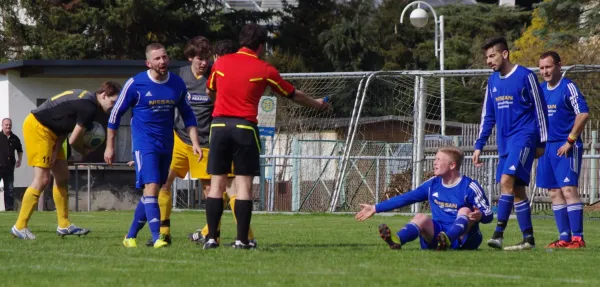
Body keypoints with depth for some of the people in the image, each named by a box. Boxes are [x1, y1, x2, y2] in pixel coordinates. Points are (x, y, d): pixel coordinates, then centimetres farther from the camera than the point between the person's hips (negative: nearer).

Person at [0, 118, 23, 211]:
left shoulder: (15, 139, 8)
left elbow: (19, 150, 24)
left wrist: (19, 160, 10)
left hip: (9, 167, 4)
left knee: (9, 189, 7)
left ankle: (9, 207, 10)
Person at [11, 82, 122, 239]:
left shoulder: (87, 98, 10)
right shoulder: (90, 108, -21)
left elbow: (63, 127, 9)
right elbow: (73, 140, -16)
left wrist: (56, 151, -3)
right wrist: (84, 151, 5)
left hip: (49, 130, 11)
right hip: (37, 128, -11)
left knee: (62, 177, 12)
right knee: (42, 179, -13)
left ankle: (64, 225, 18)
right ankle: (20, 227, -9)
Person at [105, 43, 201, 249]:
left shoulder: (177, 84, 2)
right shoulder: (135, 84, -9)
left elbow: (187, 115, 15)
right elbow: (116, 114, 0)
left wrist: (195, 142, 6)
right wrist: (110, 146, 2)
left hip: (166, 145, 5)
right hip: (144, 144, -5)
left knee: (151, 192, 8)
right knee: (151, 187, -19)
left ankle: (131, 236, 21)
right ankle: (157, 237, -24)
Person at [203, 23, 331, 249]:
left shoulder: (221, 63, 9)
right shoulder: (264, 70, 2)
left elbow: (210, 92, 27)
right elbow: (293, 95, 15)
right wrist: (317, 105, 33)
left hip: (219, 125, 2)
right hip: (245, 127, -2)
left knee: (217, 184, 4)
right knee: (244, 185, 0)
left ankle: (211, 237, -1)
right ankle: (241, 239, -4)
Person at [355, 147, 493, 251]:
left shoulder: (469, 187, -5)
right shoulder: (433, 184, 10)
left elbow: (488, 215, -5)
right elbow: (405, 198, 15)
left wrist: (480, 216, -30)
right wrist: (376, 208, 13)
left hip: (464, 237, -4)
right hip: (439, 232, 4)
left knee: (465, 211, -28)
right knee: (420, 217, -21)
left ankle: (447, 241, -59)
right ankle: (397, 241, -54)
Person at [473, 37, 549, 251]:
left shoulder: (525, 76, -7)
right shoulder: (493, 81, 13)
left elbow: (540, 109, -4)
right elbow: (487, 116, 18)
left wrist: (541, 142, -4)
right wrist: (479, 146, 13)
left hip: (523, 138, -7)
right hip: (504, 142, 7)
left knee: (507, 181, -21)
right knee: (517, 190, 6)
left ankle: (499, 233, -25)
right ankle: (528, 239, 9)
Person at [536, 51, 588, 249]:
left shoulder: (568, 87, -8)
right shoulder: (541, 90, 13)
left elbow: (583, 113, -15)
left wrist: (570, 141, -16)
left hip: (566, 148, -8)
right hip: (547, 147, 8)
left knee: (568, 189, -14)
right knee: (554, 193, 6)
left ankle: (578, 237, -14)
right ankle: (564, 238, 11)